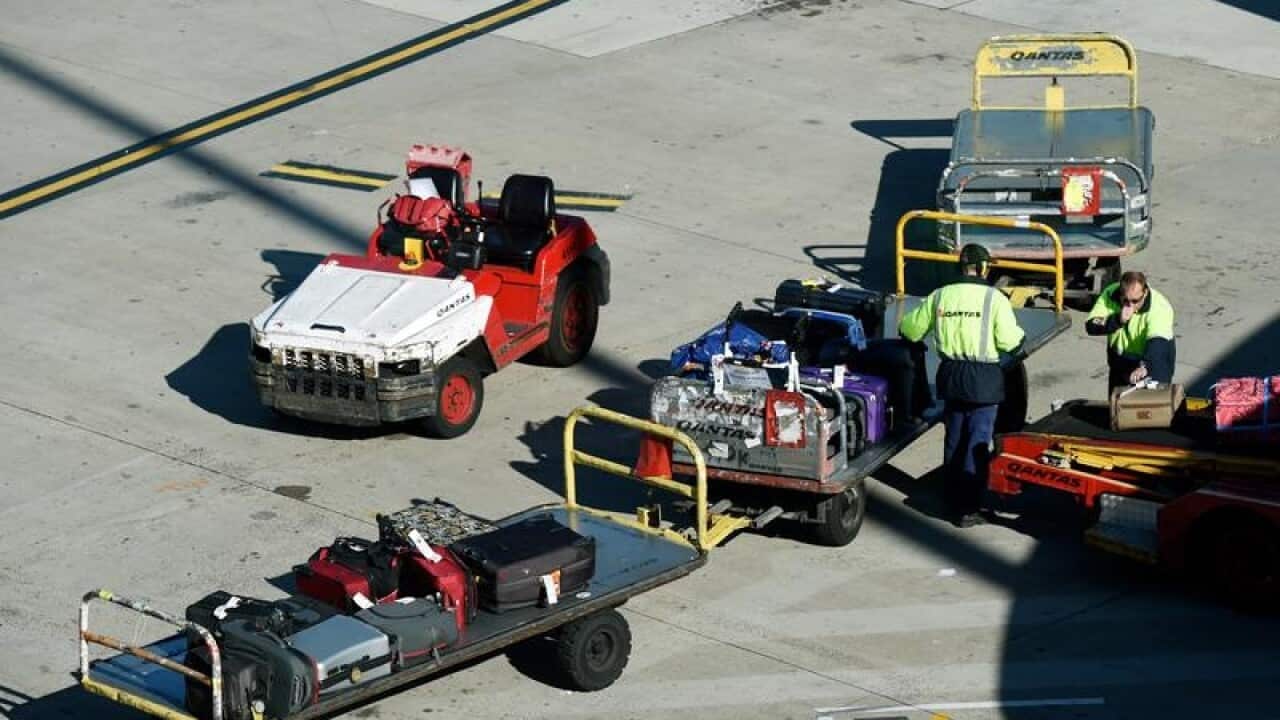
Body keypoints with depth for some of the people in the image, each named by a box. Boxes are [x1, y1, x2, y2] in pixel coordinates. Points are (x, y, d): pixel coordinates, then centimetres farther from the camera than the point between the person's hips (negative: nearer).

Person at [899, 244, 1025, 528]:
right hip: (983, 379, -4)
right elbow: (1010, 342, -13)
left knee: (954, 439, 19)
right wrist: (1020, 335, 9)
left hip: (951, 376, 4)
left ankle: (954, 499, 30)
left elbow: (910, 330, 10)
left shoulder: (939, 296, 1)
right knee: (978, 443, 0)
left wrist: (903, 324, 33)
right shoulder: (994, 298, -11)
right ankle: (968, 509, -2)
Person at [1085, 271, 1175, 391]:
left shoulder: (1160, 307, -30)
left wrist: (1144, 367, -60)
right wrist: (1118, 320, -37)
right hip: (1120, 360, 4)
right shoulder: (1110, 295, -18)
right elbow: (1091, 327, -21)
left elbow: (1157, 343, -43)